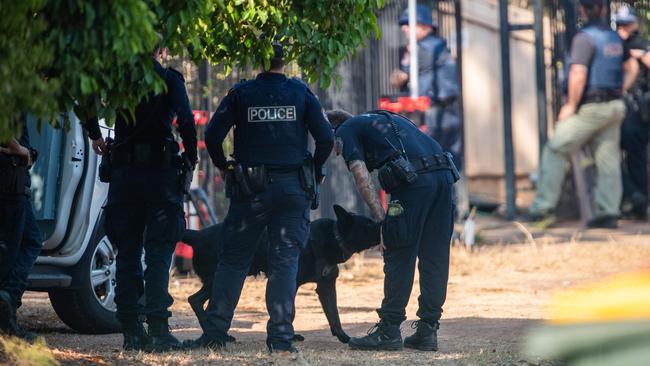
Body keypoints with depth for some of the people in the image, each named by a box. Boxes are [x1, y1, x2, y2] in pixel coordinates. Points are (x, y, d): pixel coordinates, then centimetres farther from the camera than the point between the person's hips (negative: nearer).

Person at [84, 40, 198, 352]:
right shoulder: (170, 79, -3)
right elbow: (185, 120, -13)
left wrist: (95, 135, 14)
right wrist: (191, 158, 0)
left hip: (124, 171, 3)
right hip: (161, 173, -3)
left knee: (127, 252, 10)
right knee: (158, 253, -1)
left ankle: (131, 331, 8)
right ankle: (157, 330, -8)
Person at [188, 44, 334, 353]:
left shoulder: (240, 94, 1)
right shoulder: (301, 93, 2)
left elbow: (212, 135, -5)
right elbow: (326, 138, -3)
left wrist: (224, 167, 12)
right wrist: (315, 172, 13)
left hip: (250, 189, 0)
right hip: (292, 189, 0)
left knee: (233, 260, 8)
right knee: (285, 261, 3)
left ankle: (214, 332, 4)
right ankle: (281, 336, -4)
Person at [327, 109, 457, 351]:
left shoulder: (346, 131, 14)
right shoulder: (384, 119, 36)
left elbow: (362, 177, -2)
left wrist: (381, 220, -5)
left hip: (413, 179, -7)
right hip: (443, 175, 7)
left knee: (399, 259, 0)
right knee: (435, 259, 9)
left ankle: (389, 331, 3)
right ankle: (427, 331, 12)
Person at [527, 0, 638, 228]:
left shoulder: (584, 38, -14)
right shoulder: (615, 38, 11)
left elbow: (578, 75, -23)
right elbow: (632, 67, 23)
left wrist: (571, 105, -14)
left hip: (590, 107, -7)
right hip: (615, 107, 7)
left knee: (555, 151, 0)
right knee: (608, 158, 7)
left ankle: (543, 207, -2)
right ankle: (608, 213, 3)